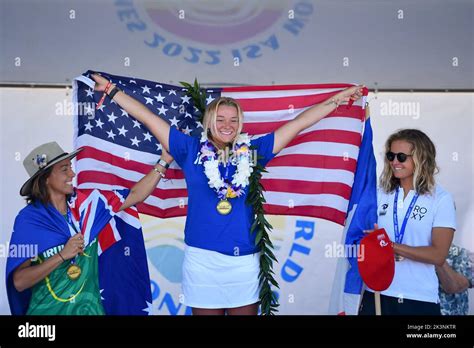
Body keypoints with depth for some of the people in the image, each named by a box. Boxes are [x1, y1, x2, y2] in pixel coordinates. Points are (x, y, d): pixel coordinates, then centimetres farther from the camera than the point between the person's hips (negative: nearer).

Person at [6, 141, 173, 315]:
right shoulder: (29, 218, -11)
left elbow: (135, 196, -1)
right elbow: (19, 282, -13)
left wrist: (163, 162, -4)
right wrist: (62, 256, -21)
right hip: (49, 310, -2)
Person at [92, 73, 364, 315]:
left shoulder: (252, 151, 5)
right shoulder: (191, 150, 3)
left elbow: (299, 123, 7)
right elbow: (147, 116, 4)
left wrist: (340, 97, 10)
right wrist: (110, 89, 6)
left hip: (245, 261, 1)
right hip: (202, 260, -1)